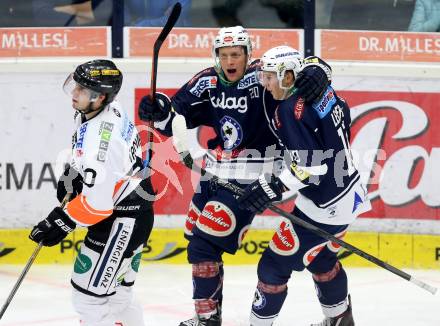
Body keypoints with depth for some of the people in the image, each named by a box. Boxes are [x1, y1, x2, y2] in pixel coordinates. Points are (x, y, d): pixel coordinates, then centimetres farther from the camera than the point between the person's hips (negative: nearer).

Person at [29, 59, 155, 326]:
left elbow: (98, 200, -28)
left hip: (122, 219, -11)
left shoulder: (103, 136, -29)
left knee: (90, 294, -10)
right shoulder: (100, 112, 1)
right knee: (117, 293, 19)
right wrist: (72, 177, 15)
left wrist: (62, 222, -18)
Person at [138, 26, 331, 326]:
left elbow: (309, 68, -16)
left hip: (250, 180, -7)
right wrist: (159, 112, -18)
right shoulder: (207, 83, 0)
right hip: (214, 174, 7)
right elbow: (176, 119, 2)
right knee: (196, 238, 19)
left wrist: (315, 74, -39)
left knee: (204, 245, -12)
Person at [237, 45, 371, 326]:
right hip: (350, 194, 10)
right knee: (321, 259, 28)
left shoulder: (291, 109, -22)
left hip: (324, 206, -10)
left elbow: (310, 163, -28)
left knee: (276, 264, -1)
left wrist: (273, 187, -27)